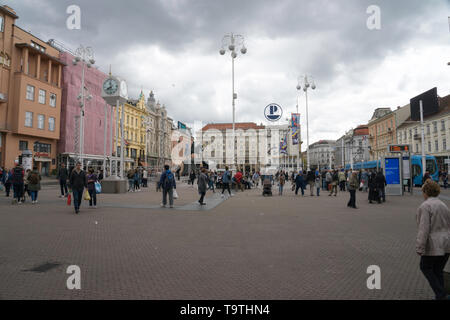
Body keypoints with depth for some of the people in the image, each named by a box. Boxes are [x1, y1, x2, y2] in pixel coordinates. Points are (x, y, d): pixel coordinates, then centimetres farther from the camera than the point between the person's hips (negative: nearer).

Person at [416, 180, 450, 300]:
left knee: (425, 268, 12)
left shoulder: (425, 206, -16)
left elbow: (424, 229, -21)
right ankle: (440, 295, 24)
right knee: (438, 270, 18)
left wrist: (420, 248, -18)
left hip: (434, 246, -7)